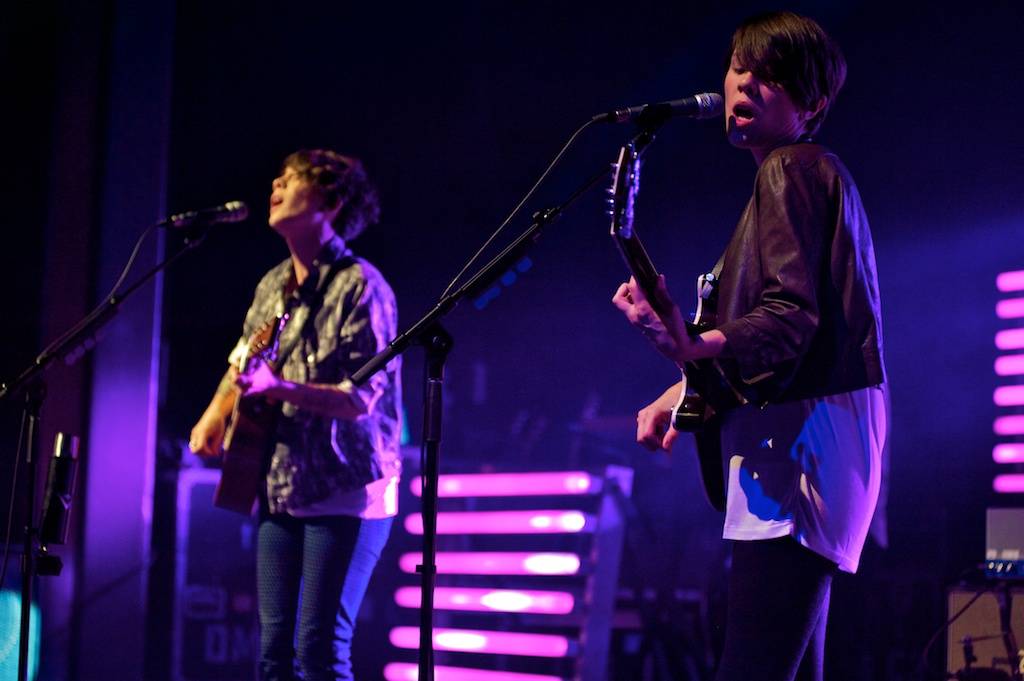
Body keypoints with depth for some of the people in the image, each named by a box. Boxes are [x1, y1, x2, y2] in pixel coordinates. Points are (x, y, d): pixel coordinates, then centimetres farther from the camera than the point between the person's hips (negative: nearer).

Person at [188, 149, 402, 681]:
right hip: (281, 490, 7)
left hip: (345, 495, -7)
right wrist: (214, 416, 13)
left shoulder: (359, 287, -12)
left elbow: (362, 398, -18)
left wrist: (278, 388, -30)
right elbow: (242, 359, 29)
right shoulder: (272, 286, 12)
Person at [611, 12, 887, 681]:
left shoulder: (790, 170, -7)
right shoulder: (817, 173, 24)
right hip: (801, 448, 11)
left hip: (802, 439, -11)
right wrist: (690, 389, 24)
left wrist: (693, 348, -38)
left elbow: (791, 317, -20)